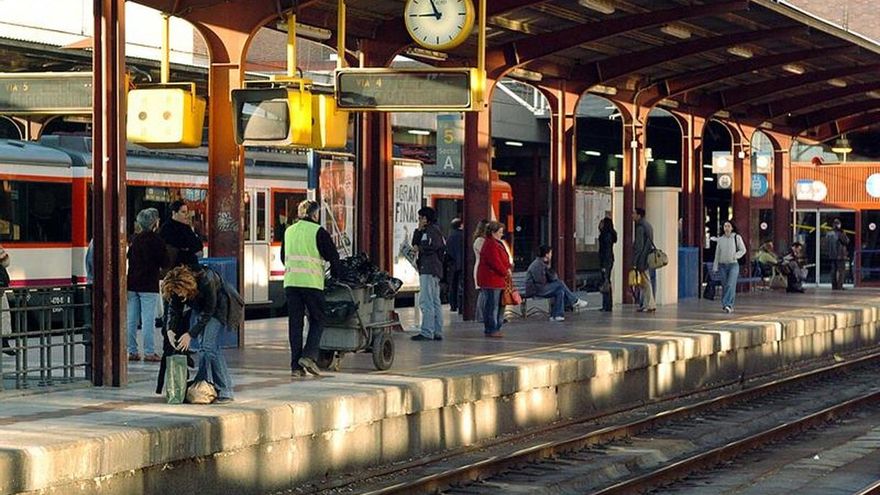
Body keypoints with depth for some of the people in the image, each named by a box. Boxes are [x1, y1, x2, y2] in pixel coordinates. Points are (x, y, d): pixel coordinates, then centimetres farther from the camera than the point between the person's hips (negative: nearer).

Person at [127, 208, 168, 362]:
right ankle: (149, 352, -5)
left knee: (131, 319, 8)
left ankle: (132, 351, 11)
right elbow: (164, 263, -7)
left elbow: (129, 258, 16)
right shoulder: (156, 240, -10)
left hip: (132, 284, 6)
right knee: (148, 319, -4)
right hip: (149, 285, -6)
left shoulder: (134, 239, 8)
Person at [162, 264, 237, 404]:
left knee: (209, 347, -18)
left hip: (216, 308, -6)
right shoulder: (176, 287, -19)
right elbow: (174, 309, -8)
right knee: (200, 347, -4)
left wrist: (190, 334, -29)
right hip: (198, 308, 6)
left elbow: (208, 313, -28)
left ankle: (225, 392, -17)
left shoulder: (206, 281, -36)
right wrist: (170, 329, -24)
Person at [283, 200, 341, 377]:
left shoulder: (289, 231, 13)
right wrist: (334, 274, 15)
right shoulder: (318, 231, -3)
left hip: (290, 281, 5)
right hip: (312, 282, -5)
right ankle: (309, 355, -9)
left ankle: (296, 366, 4)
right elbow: (333, 256, -2)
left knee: (295, 322, 7)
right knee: (317, 320, 8)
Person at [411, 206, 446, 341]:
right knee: (435, 302, 11)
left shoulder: (433, 230, -8)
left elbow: (432, 246, -21)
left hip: (429, 270, -11)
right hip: (434, 271, 11)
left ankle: (427, 332, -15)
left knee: (426, 302, -12)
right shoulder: (426, 231, 23)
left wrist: (419, 248, -6)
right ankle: (437, 332, 14)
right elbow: (415, 244, 21)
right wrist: (419, 230, 8)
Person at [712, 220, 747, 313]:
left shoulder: (737, 237, -1)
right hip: (723, 265, 3)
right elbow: (717, 253, 12)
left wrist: (736, 256, -15)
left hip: (733, 264, -3)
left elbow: (743, 250, 4)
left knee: (731, 285, -15)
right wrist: (715, 267, 9)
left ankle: (728, 305, -21)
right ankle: (729, 306, 15)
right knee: (724, 286, 4)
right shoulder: (720, 239, 8)